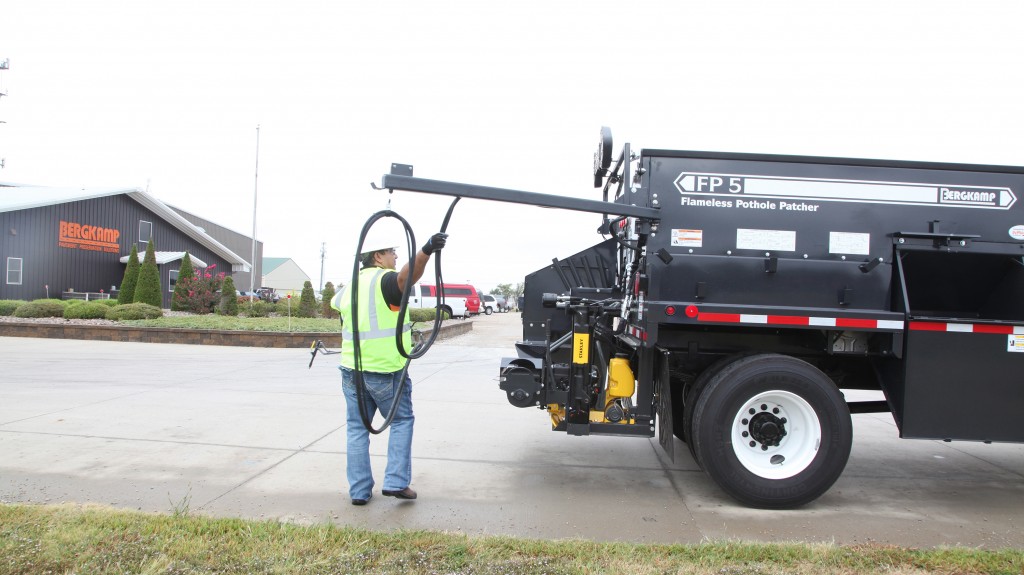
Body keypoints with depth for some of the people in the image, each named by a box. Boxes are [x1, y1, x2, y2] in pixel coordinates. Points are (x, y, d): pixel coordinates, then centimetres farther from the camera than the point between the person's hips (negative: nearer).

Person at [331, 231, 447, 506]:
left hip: (351, 367, 6)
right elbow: (406, 276, -35)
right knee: (401, 421, 12)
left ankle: (359, 490, 14)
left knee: (357, 428, 13)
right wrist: (426, 251, -52)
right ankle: (396, 482, 3)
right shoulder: (384, 280, -11)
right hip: (386, 370, -6)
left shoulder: (349, 287, 11)